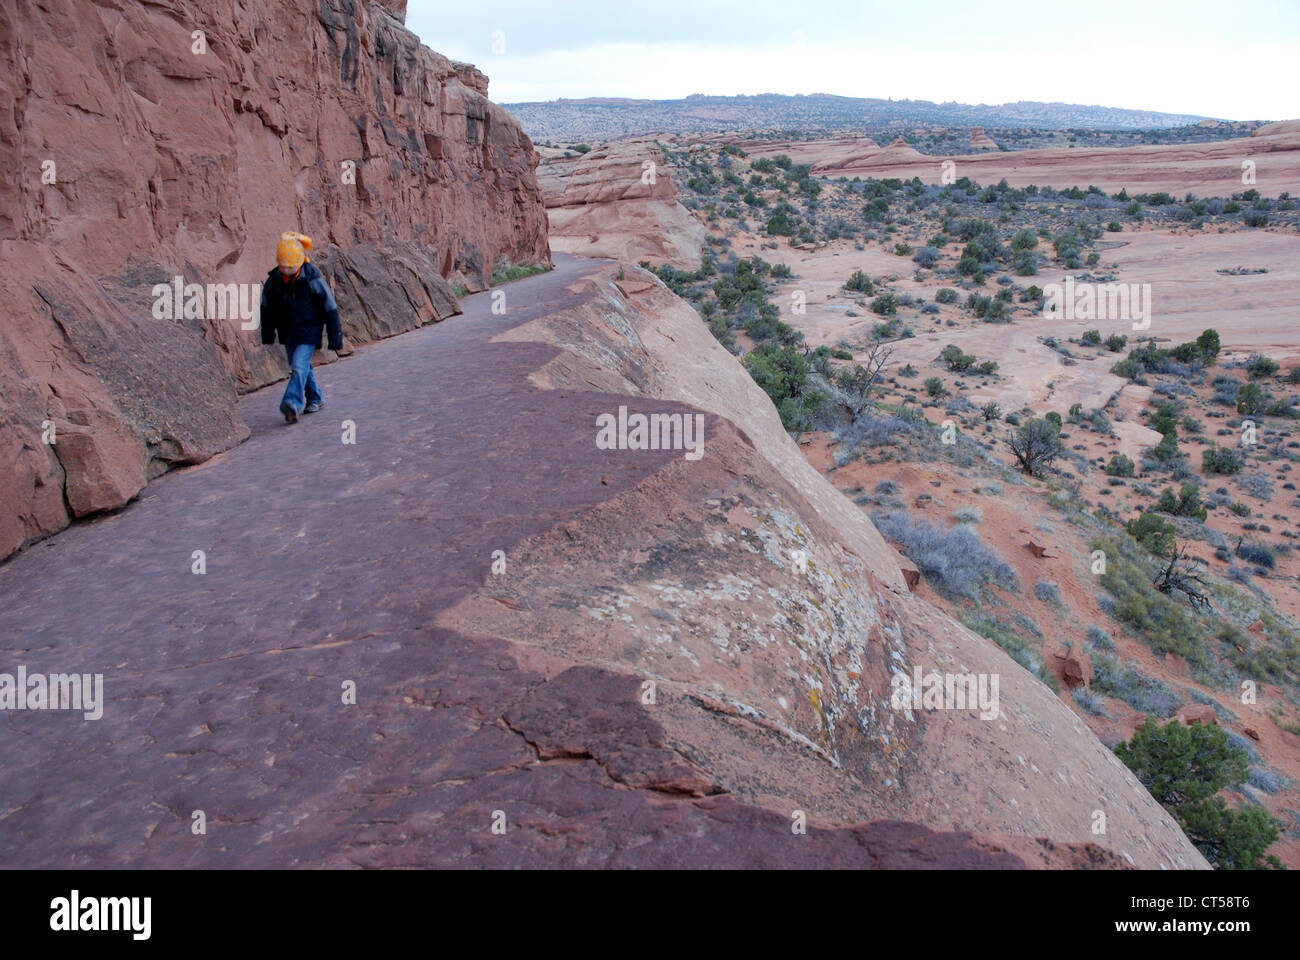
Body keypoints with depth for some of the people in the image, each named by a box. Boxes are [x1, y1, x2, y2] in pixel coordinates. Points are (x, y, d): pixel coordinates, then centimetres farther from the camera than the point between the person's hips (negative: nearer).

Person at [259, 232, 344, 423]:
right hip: (288, 333, 6)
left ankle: (292, 404, -18)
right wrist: (268, 334, 13)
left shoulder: (313, 281, -19)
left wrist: (335, 338, -10)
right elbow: (267, 307, 10)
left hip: (309, 333, -6)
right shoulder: (274, 279, -6)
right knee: (300, 367, 16)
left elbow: (330, 309, -12)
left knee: (299, 366, -17)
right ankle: (315, 399, 34)